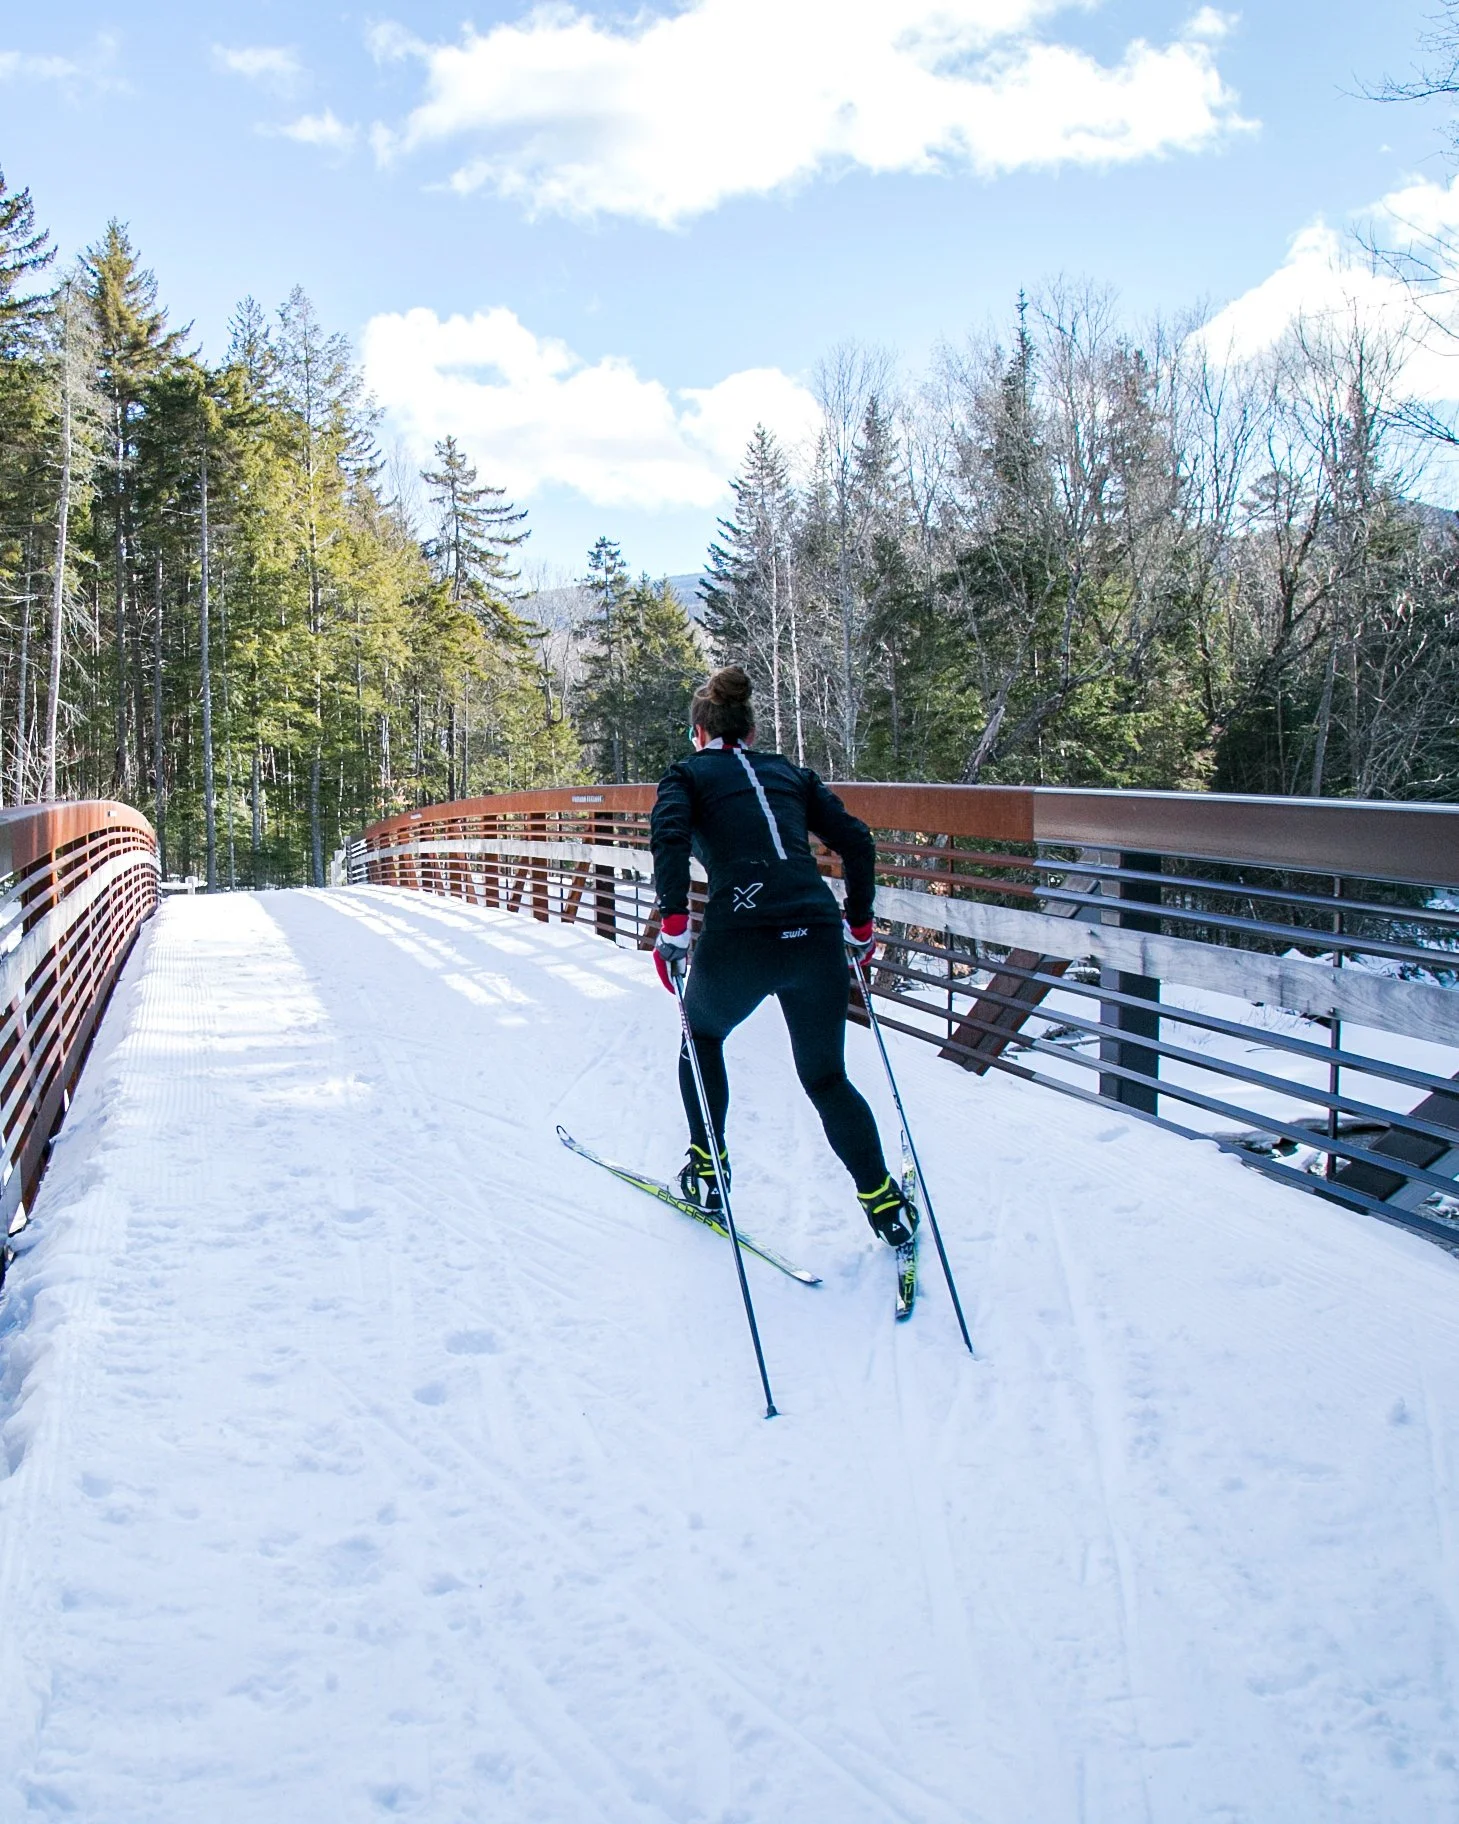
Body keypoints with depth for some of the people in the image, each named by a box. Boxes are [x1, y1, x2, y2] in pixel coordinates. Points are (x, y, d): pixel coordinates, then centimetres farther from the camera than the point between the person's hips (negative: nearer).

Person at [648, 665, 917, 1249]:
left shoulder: (688, 774, 14)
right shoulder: (790, 772, 23)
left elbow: (669, 837, -9)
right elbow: (856, 841, 14)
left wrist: (674, 925, -8)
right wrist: (859, 925, 22)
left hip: (739, 938, -3)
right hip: (817, 938, 3)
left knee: (702, 1036, 29)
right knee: (826, 1077, 20)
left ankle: (706, 1170, 29)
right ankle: (884, 1202, 13)